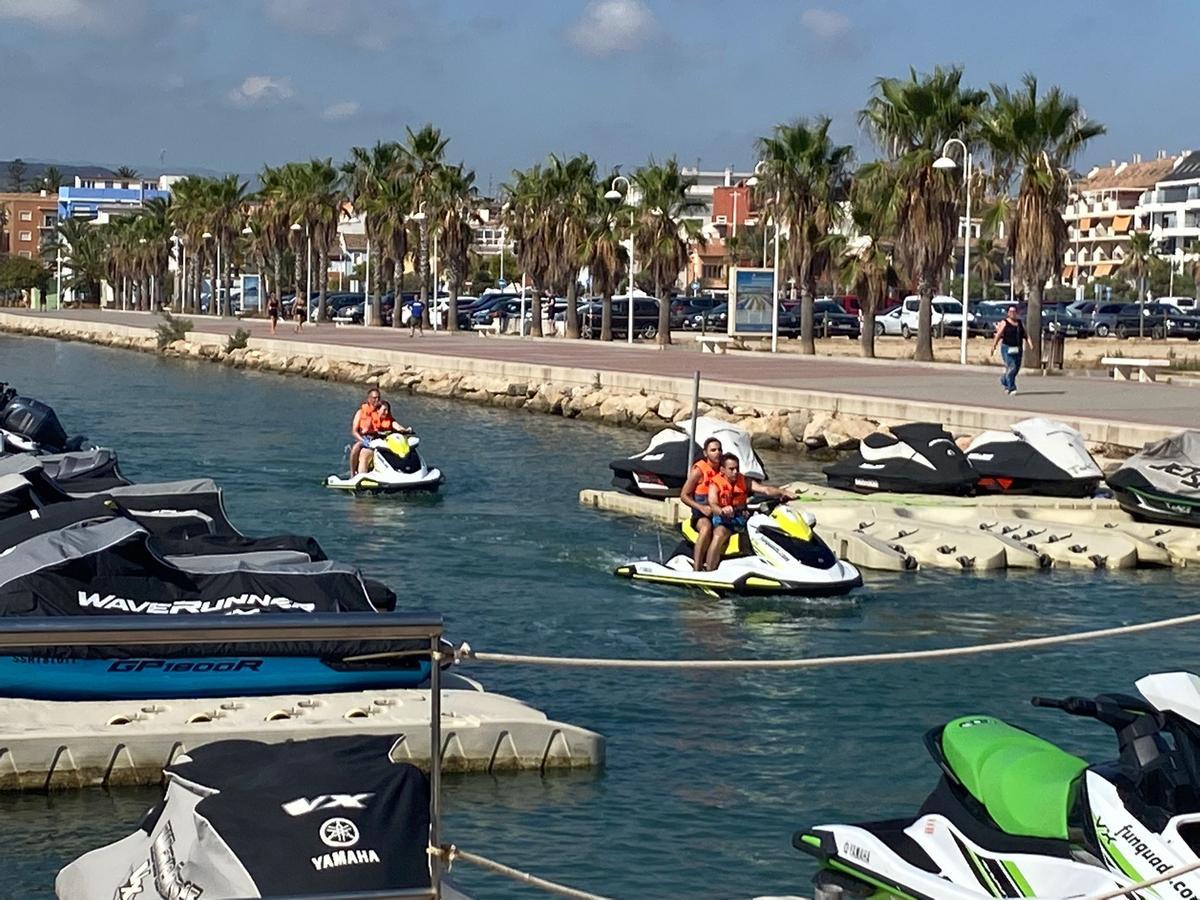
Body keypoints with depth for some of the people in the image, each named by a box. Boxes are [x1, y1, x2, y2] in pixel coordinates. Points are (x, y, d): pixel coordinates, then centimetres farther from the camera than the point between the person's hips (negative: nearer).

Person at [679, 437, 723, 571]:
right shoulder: (698, 470, -6)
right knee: (706, 527, -37)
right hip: (701, 513, -5)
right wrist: (701, 507, -17)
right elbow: (684, 495, -3)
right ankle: (697, 569, -44)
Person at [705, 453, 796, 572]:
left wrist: (782, 493, -28)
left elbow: (765, 489, -9)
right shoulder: (715, 484, -6)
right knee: (719, 536, -36)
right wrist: (722, 510, -49)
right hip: (723, 518, -4)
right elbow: (713, 504, -24)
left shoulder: (744, 481, 5)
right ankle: (709, 572, -35)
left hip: (742, 517, 4)